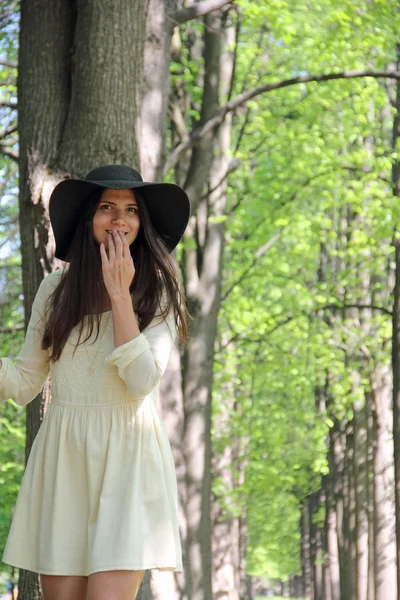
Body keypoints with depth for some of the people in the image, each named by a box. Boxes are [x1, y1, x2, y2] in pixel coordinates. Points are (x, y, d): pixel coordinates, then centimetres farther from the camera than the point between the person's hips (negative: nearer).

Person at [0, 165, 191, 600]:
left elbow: (142, 381, -12)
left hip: (126, 458, -3)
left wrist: (119, 294, -12)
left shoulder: (158, 291, 3)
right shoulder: (56, 289, 10)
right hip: (63, 455, 3)